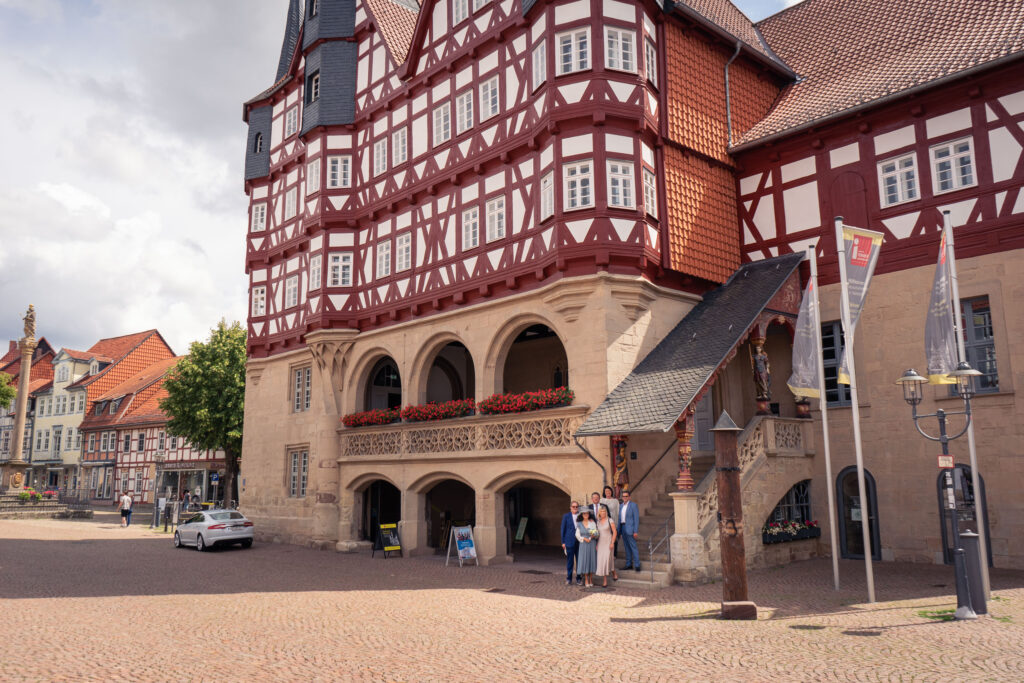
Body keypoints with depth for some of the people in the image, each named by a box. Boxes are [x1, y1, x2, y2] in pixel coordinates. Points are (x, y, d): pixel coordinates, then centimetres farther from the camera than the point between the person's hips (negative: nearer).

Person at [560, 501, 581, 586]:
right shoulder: (566, 516, 4)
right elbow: (563, 529, 4)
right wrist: (563, 542, -1)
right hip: (569, 542, -1)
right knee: (570, 561, 3)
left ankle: (579, 578, 16)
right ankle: (569, 579, 12)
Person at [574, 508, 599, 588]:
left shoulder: (592, 522, 1)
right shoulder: (579, 524, 6)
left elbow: (598, 533, 0)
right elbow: (577, 534, 5)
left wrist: (594, 536, -21)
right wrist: (584, 538, -9)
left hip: (592, 544, -1)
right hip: (583, 545, 1)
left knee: (592, 560, 1)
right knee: (584, 561, -1)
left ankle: (591, 580, 12)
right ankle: (586, 581, 5)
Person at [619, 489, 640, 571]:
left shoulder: (633, 505, -5)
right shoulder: (621, 506, 14)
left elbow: (636, 518, -9)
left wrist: (635, 531, -15)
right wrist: (619, 531, 10)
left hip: (630, 528, -7)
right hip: (622, 527, 7)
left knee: (633, 547, -8)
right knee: (627, 547, 10)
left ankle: (637, 565, -6)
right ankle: (629, 565, 14)